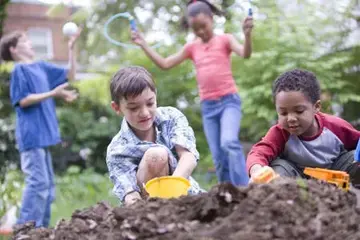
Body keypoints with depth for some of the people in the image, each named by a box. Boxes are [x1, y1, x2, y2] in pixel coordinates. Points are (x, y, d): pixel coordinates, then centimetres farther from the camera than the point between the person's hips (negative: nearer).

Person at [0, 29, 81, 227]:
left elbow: (70, 74, 20)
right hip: (32, 135, -9)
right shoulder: (19, 70, -6)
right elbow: (23, 101, -14)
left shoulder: (41, 67, 15)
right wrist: (53, 93, -19)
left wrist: (71, 48, 11)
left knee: (47, 184, 11)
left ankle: (40, 228, 17)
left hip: (42, 135, 9)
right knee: (38, 182, -14)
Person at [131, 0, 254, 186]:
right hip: (208, 107, 5)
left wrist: (247, 34, -36)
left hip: (229, 101, -5)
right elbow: (165, 64, 12)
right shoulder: (192, 47, 13)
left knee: (229, 142, -28)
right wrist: (143, 45, 7)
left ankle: (244, 190, -28)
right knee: (218, 158, 3)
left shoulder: (225, 39, 2)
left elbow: (245, 54, -16)